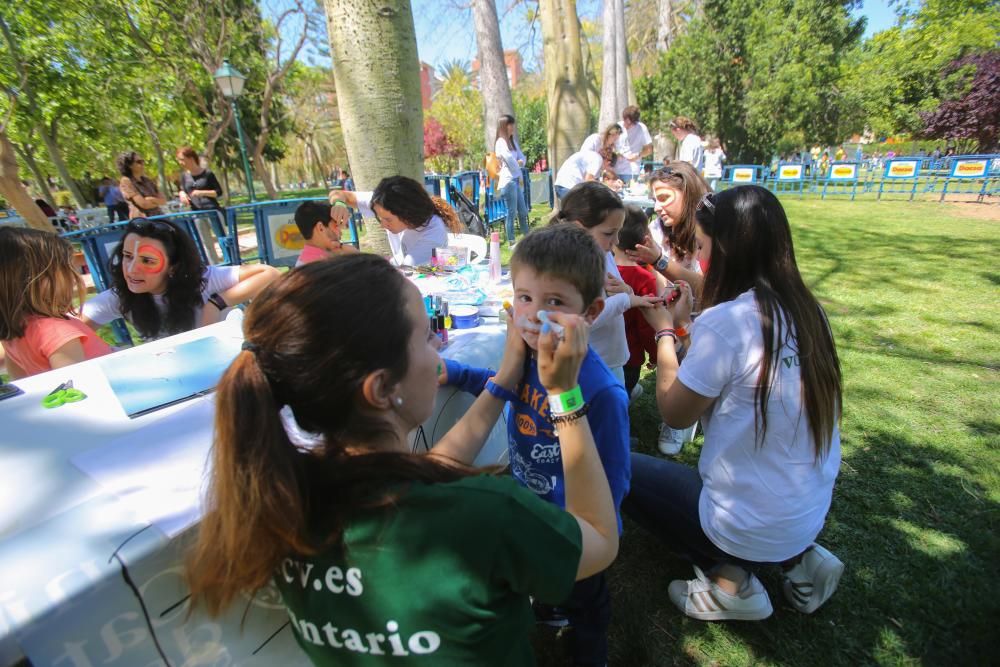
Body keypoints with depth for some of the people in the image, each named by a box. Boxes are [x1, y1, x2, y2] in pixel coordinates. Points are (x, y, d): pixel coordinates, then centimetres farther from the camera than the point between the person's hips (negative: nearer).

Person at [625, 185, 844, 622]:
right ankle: (798, 558, 18)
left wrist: (664, 331, -5)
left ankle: (730, 581, 8)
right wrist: (688, 323, 5)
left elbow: (675, 413, -14)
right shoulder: (806, 309, -4)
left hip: (754, 529, -7)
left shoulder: (725, 322, -27)